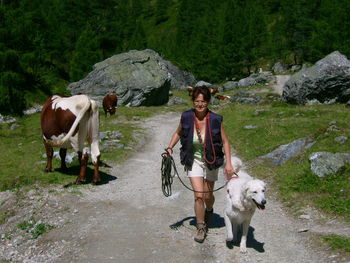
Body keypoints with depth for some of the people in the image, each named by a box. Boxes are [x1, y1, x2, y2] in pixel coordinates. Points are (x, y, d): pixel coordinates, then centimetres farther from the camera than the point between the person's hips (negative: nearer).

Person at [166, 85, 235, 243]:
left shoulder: (215, 120, -17)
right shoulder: (186, 117, -13)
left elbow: (225, 142, -8)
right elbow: (178, 133, 7)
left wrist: (228, 163, -14)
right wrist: (170, 147, -7)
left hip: (211, 161, 0)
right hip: (194, 161, 0)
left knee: (208, 196, 12)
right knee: (198, 195, -10)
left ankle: (209, 210, 48)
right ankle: (201, 228, 8)